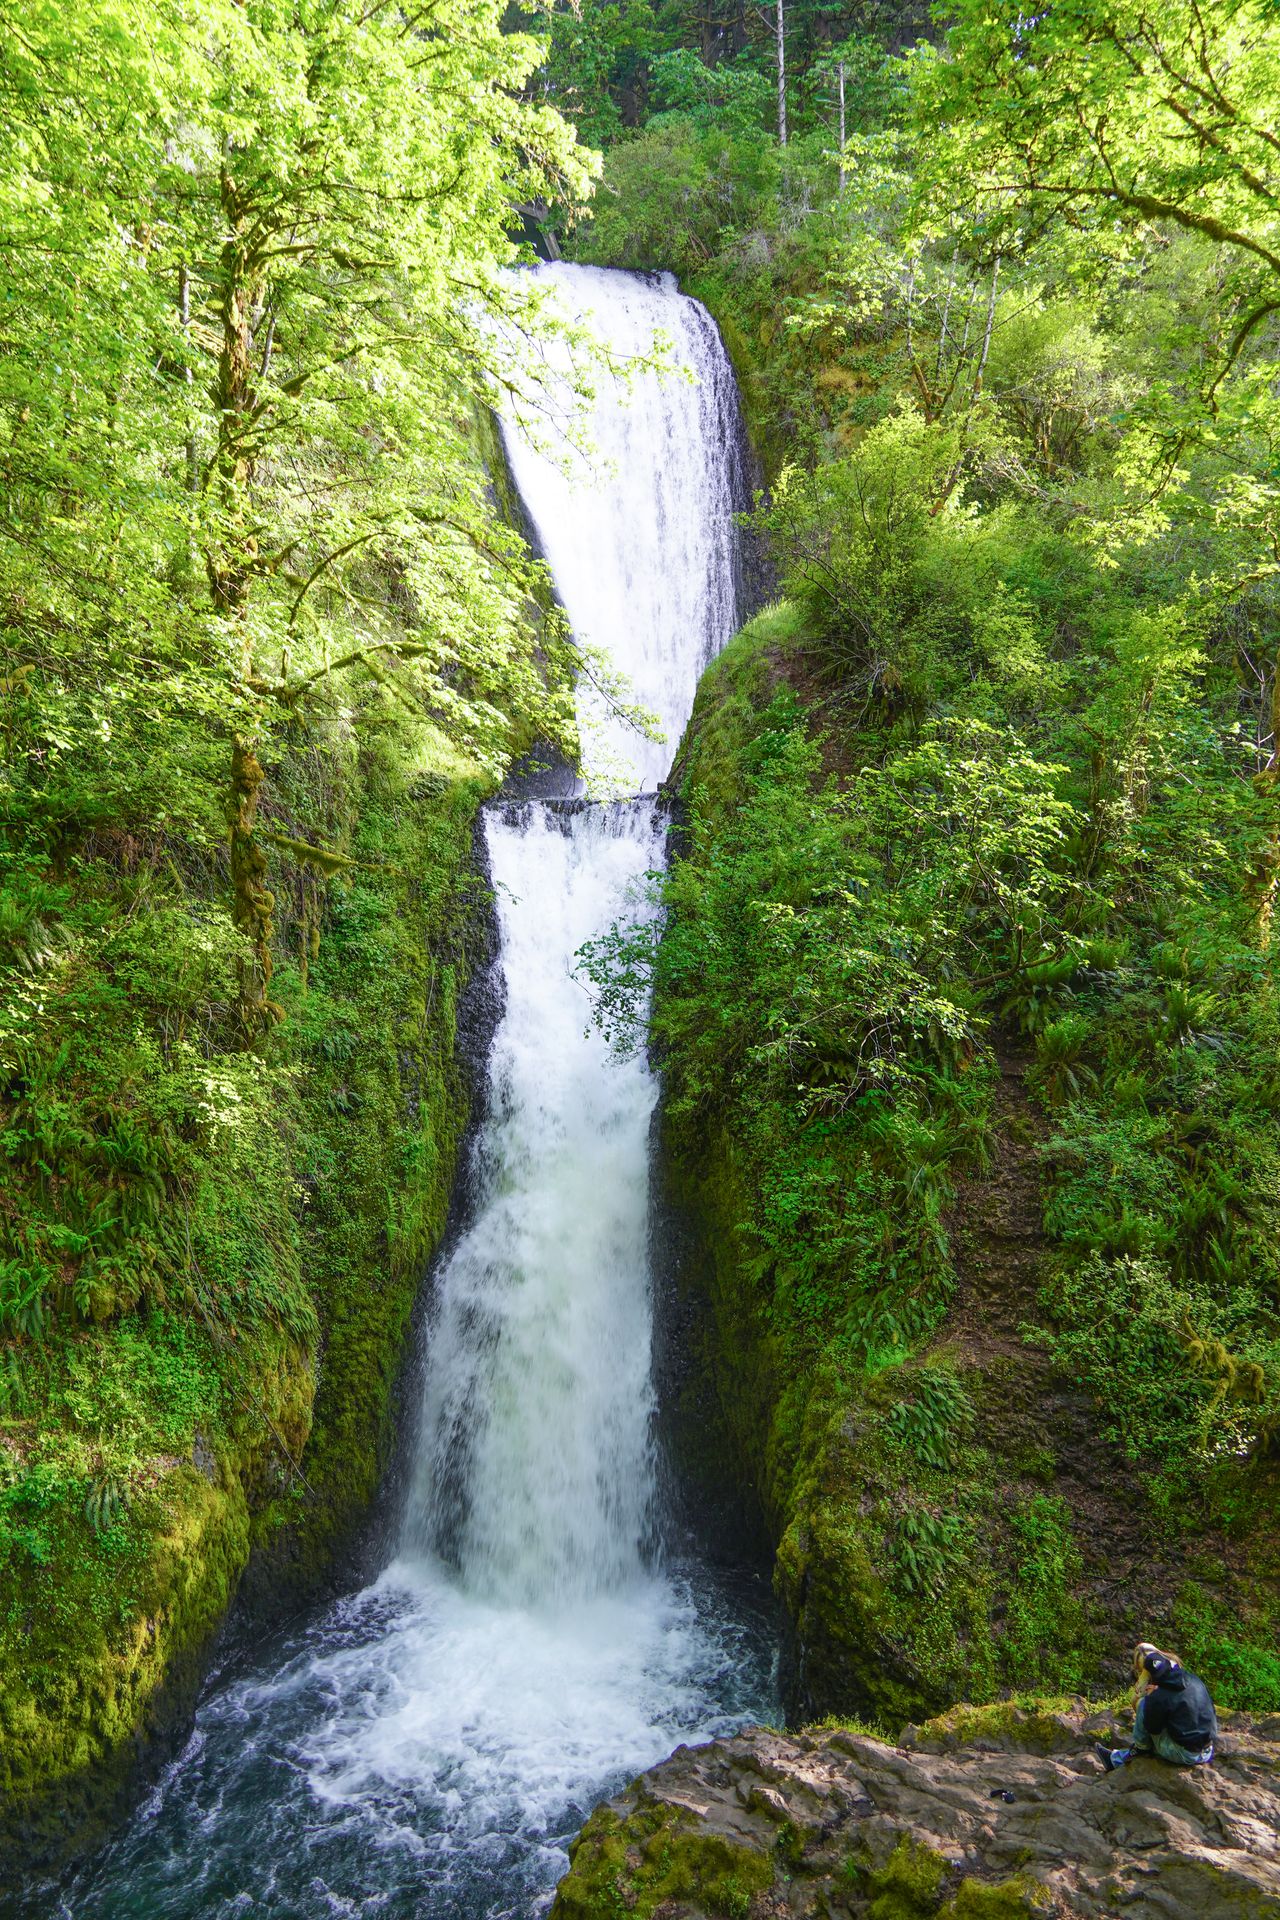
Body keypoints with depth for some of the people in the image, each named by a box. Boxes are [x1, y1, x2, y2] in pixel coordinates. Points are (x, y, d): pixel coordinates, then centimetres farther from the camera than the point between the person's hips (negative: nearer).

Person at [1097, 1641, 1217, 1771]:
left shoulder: (1158, 1697, -20)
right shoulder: (1193, 1678, 0)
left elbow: (1153, 1729, -8)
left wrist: (1149, 1697, 2)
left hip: (1186, 1756, -7)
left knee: (1143, 1705, -6)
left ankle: (1140, 1748, 17)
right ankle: (1117, 1759, 32)